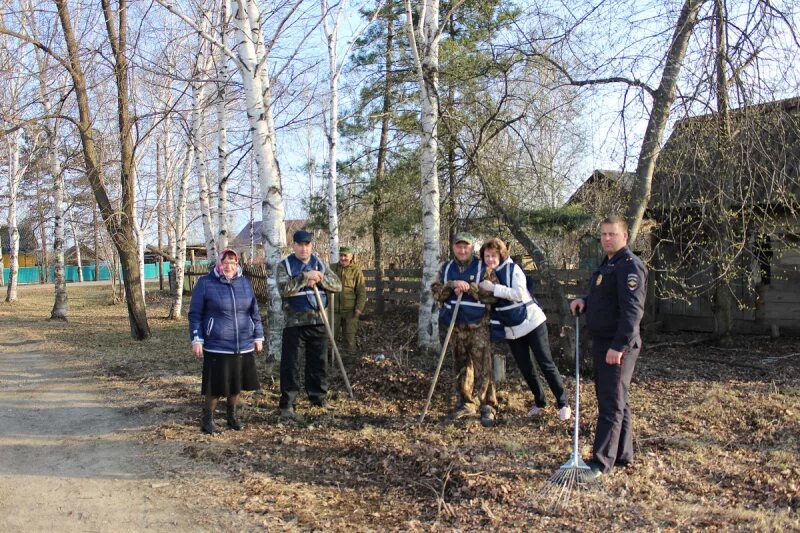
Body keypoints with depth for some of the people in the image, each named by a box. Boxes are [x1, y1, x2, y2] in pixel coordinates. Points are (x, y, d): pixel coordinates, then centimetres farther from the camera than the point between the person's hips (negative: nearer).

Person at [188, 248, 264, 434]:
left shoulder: (245, 283, 8)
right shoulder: (205, 283, -5)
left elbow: (254, 312, 14)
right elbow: (195, 314, -2)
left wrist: (258, 336, 11)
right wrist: (196, 339, -8)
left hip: (243, 346, 4)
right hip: (217, 346, -4)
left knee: (237, 383, 11)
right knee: (216, 385, 0)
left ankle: (232, 416, 30)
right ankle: (207, 419, 17)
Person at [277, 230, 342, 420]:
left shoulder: (319, 264, 10)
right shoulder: (285, 265, -2)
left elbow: (337, 285, 2)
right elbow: (285, 289, -19)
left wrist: (321, 279, -14)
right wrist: (305, 277, -23)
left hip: (318, 322, 4)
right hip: (294, 323, -4)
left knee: (319, 362, 13)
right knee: (290, 364, -1)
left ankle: (319, 396, 29)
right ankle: (287, 404, 6)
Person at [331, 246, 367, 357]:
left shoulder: (356, 271, -3)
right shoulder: (332, 268, 6)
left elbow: (362, 291, -4)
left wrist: (359, 307, -11)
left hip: (350, 310, -3)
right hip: (334, 308, 3)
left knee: (349, 334, 4)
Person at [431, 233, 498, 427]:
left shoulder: (483, 268, -2)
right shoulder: (446, 268, 11)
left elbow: (493, 294, -10)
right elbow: (436, 292, 2)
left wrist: (470, 287, -19)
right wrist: (452, 285, -15)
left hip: (478, 325, -4)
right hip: (455, 326, 5)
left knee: (483, 367, -7)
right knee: (461, 366, 13)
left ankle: (488, 407, 1)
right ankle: (466, 404, 24)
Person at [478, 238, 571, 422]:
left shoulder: (513, 269, -12)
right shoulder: (486, 275, 4)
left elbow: (519, 293, -25)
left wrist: (494, 288, -26)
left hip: (531, 322, -5)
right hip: (511, 330, 6)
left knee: (546, 363, -2)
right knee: (525, 368, 11)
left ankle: (563, 404, 8)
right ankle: (540, 402, 27)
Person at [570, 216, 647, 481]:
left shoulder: (629, 265, -14)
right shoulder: (607, 264, 18)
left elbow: (632, 309, -23)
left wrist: (619, 346, -27)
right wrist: (583, 301, 6)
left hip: (617, 346, -10)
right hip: (603, 343, 10)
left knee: (611, 404, -6)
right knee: (617, 401, 17)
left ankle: (601, 462, -2)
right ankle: (622, 454, 28)